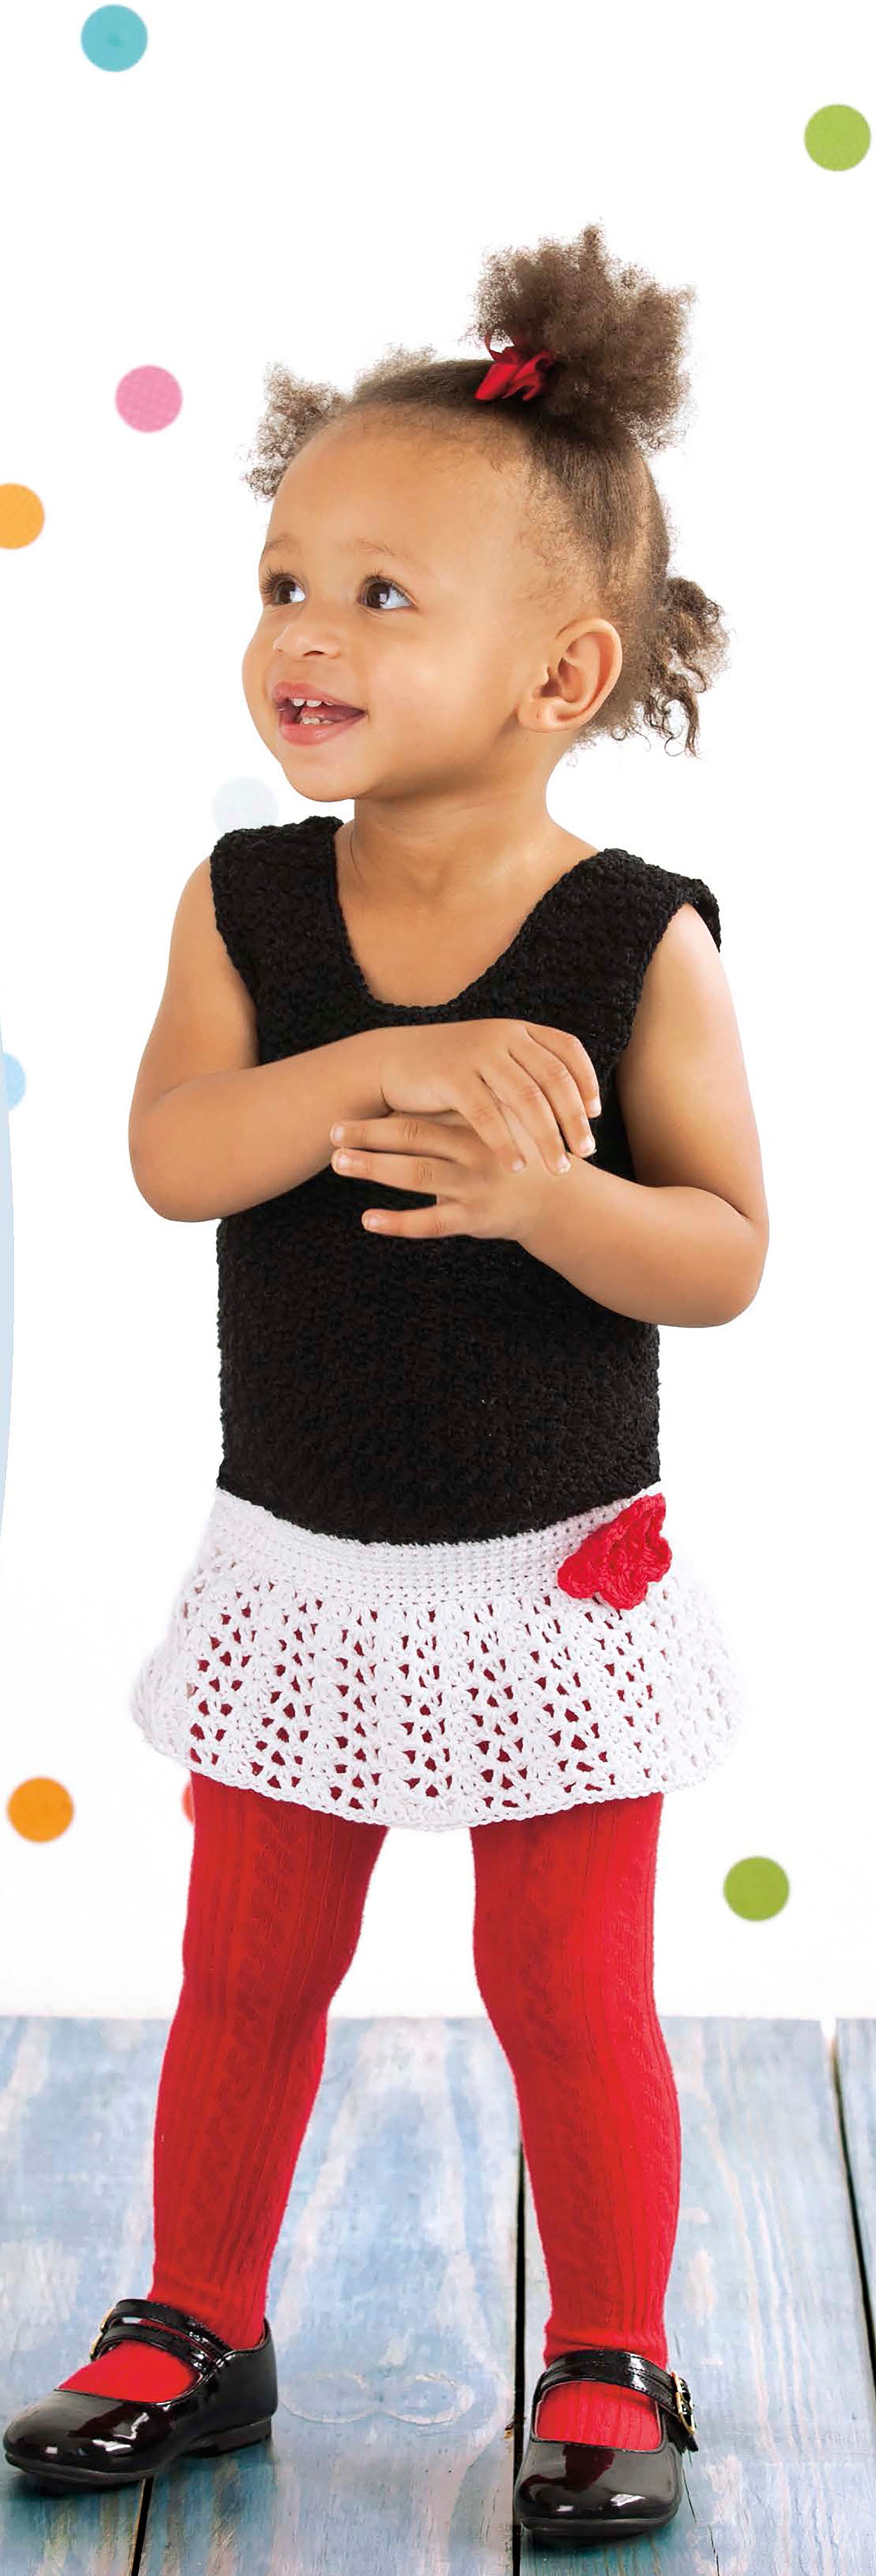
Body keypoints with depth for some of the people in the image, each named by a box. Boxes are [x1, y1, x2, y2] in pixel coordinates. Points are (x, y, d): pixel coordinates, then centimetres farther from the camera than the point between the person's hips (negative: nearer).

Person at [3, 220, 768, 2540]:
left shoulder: (638, 941, -14)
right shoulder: (244, 903, -6)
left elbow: (726, 1254, -14)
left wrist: (543, 1194, -32)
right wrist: (382, 1065, -35)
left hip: (554, 1581, -3)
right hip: (299, 1569, 3)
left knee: (571, 1993, 9)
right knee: (248, 1973, 15)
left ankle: (610, 2369, 28)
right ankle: (196, 2333, 34)